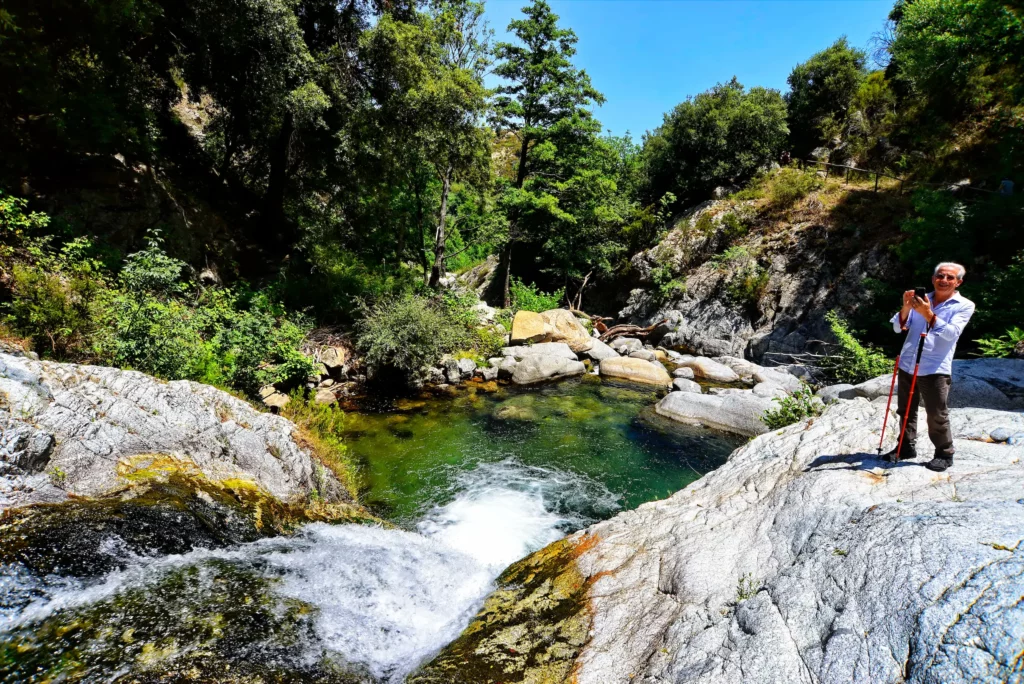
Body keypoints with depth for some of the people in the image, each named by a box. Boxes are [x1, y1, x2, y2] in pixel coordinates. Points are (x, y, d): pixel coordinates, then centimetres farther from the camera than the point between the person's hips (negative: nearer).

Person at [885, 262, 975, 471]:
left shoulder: (964, 305, -1)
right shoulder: (921, 300, 9)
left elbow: (951, 333, -17)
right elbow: (898, 328, 1)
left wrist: (929, 316, -29)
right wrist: (906, 308, -16)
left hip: (935, 369, -4)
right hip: (907, 365, 4)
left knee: (937, 417, 1)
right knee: (906, 412, 14)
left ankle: (944, 454, 17)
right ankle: (907, 447, 27)